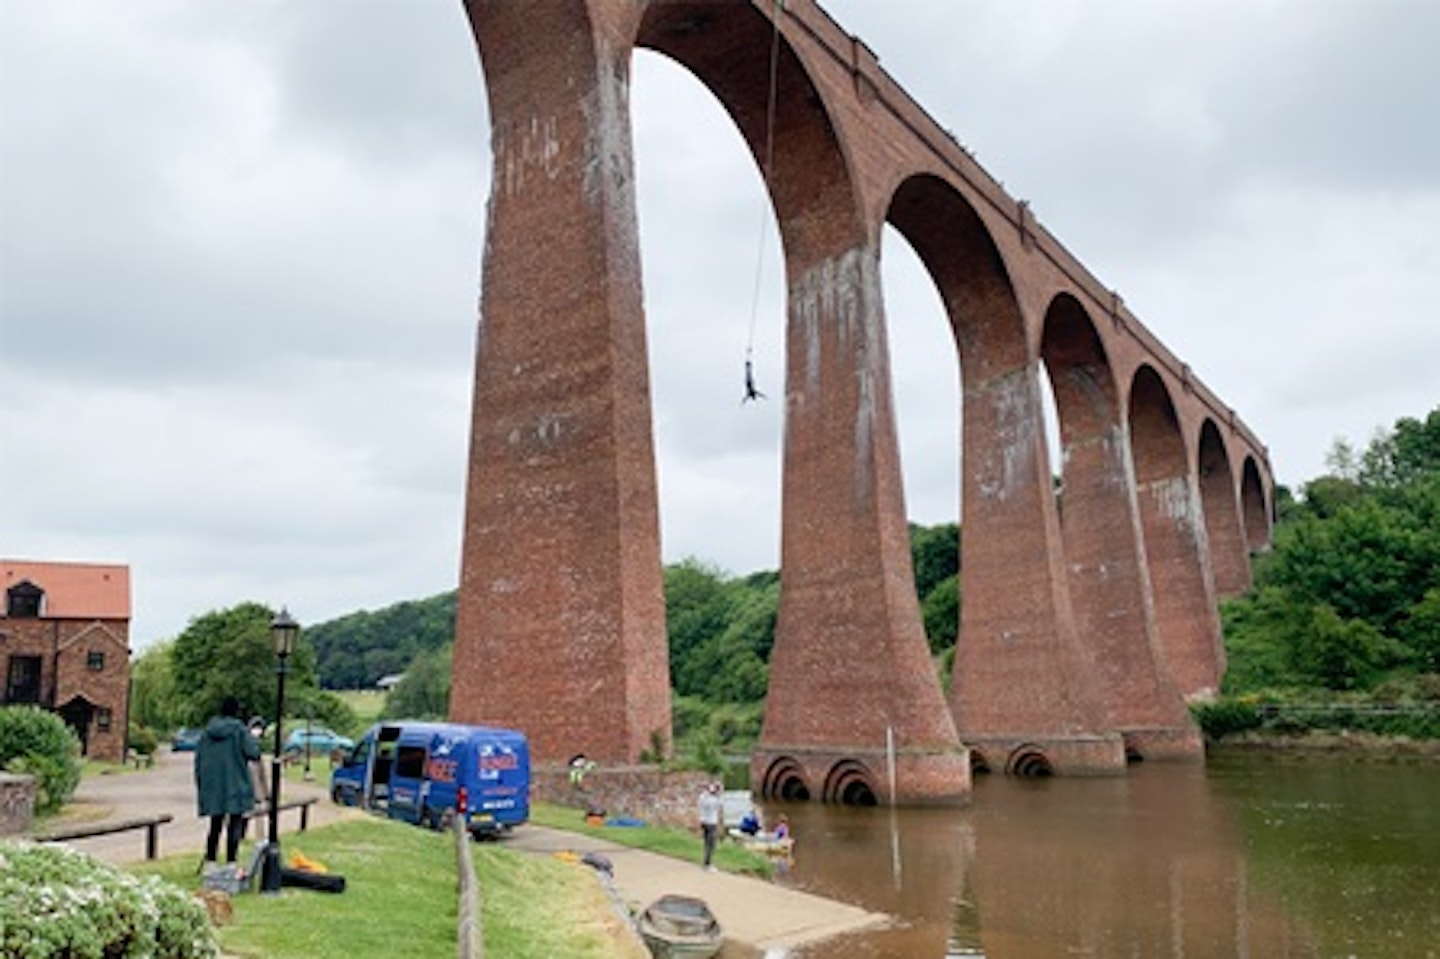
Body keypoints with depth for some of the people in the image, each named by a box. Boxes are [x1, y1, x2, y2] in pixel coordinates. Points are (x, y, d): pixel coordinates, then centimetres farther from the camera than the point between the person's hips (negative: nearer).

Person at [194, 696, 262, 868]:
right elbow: (253, 753, -16)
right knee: (235, 827, 1)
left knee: (215, 826, 15)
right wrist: (255, 740, 5)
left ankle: (210, 863, 16)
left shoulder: (207, 731, 6)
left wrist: (200, 786, 18)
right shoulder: (239, 730, -9)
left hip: (212, 787, 5)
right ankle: (230, 864, -1)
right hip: (235, 787, -5)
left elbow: (198, 759, 10)